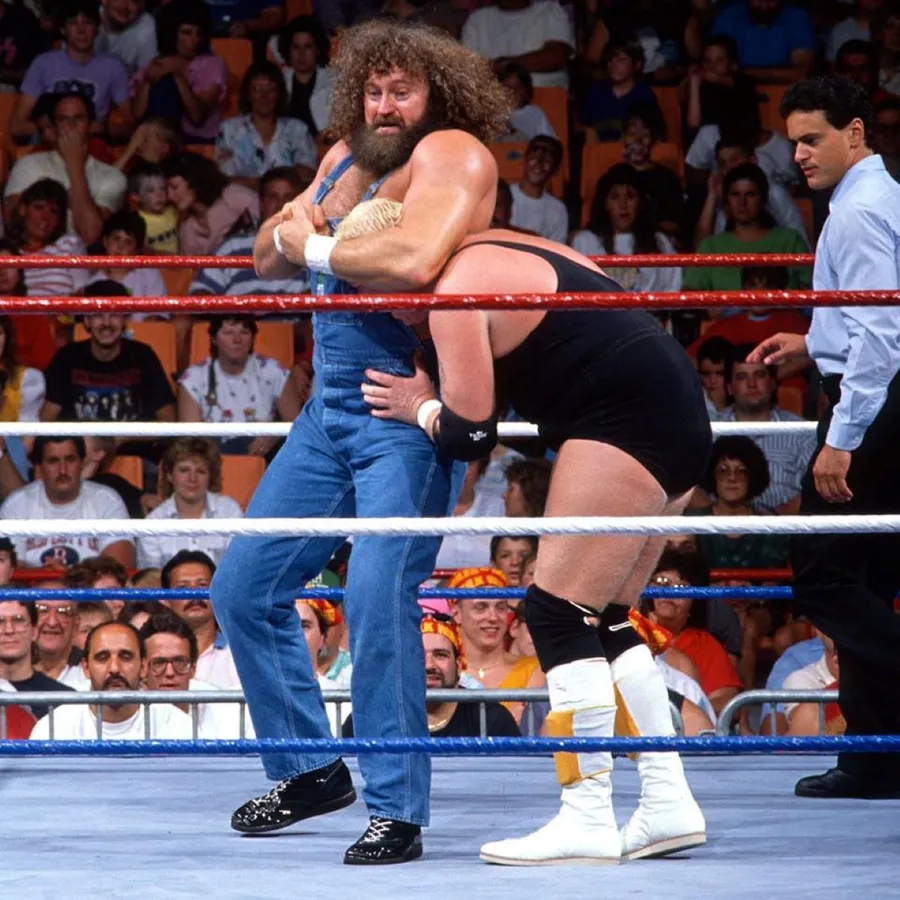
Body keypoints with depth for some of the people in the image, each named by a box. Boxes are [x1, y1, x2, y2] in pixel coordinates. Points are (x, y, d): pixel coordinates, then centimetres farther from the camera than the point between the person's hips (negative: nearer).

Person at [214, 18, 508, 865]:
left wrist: (317, 249, -12)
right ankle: (311, 767, 25)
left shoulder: (453, 153, -11)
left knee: (378, 598, -22)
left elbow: (416, 261, -29)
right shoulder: (349, 151, 14)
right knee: (244, 588, 11)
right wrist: (336, 195, -6)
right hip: (331, 407, 9)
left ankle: (396, 810, -14)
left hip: (406, 419, -9)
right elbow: (269, 255, 13)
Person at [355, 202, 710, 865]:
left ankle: (588, 820, -9)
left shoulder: (456, 289, -9)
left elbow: (468, 435, -10)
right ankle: (668, 803, 12)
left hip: (627, 420, -10)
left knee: (559, 612, -7)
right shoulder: (497, 252, 20)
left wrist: (418, 405, 10)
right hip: (680, 418, 10)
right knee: (605, 621, 13)